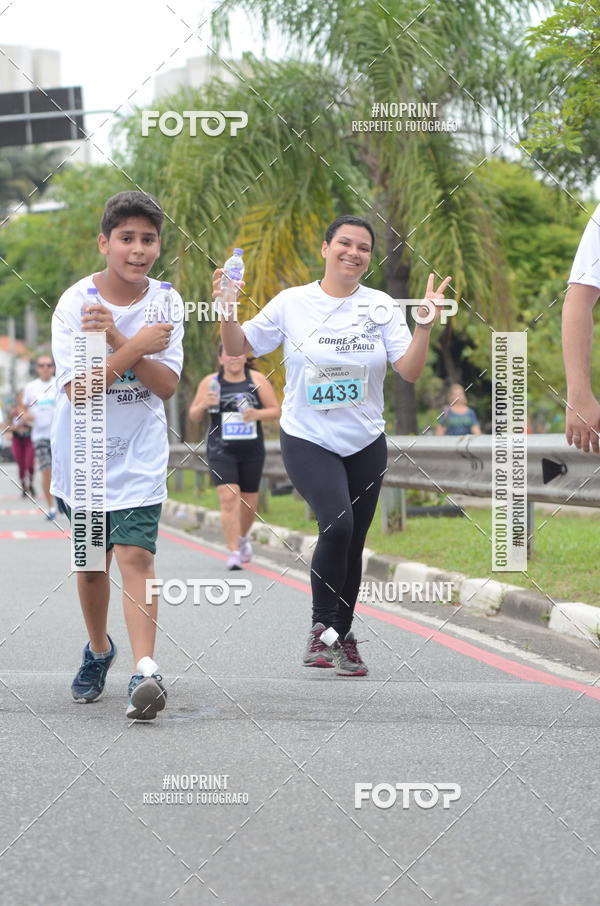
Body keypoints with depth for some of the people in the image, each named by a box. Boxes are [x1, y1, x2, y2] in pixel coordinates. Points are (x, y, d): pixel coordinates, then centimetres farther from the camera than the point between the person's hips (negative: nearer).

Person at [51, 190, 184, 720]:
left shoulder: (165, 303, -4)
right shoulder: (74, 303, -11)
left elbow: (167, 385, -11)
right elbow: (78, 389, -19)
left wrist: (116, 340, -23)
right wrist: (135, 347, -28)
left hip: (140, 458, 0)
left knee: (135, 556, -16)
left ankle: (145, 671, -24)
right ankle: (99, 650, 36)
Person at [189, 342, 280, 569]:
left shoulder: (257, 380, 3)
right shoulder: (210, 382, 2)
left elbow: (275, 411, 5)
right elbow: (194, 416, 9)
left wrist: (257, 414, -16)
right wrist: (204, 404, -13)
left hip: (252, 450, 2)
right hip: (221, 450, -2)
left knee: (249, 502, 12)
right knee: (229, 499, -17)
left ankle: (242, 537, 41)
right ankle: (234, 552, -17)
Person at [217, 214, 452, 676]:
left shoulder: (383, 307, 1)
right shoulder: (292, 303, -2)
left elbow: (410, 371, -6)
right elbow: (239, 348, 5)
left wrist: (425, 326, -20)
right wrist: (227, 312, -13)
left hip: (366, 445, 3)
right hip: (307, 441, -3)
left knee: (352, 546, 8)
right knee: (337, 522, -24)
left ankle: (342, 637, 26)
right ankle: (323, 625, -7)